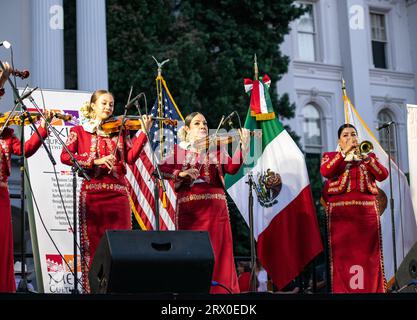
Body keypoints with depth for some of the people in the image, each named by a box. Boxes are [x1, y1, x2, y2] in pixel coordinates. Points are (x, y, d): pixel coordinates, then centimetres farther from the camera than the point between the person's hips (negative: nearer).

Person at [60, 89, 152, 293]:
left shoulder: (119, 131, 16)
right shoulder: (79, 131, 11)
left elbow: (131, 157, 1)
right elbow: (65, 157, -5)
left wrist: (144, 132, -9)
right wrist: (95, 161, -15)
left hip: (117, 193, 2)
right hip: (91, 193, -2)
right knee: (92, 244, -2)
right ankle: (91, 287, 3)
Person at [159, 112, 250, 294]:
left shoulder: (216, 149, 14)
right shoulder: (179, 150, 11)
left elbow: (232, 168, -3)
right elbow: (163, 170, 0)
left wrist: (243, 145, -14)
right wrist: (180, 174, -17)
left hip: (215, 205, 1)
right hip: (189, 206, -1)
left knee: (216, 247, -3)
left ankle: (219, 288, 0)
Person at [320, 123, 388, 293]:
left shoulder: (369, 156, 19)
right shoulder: (330, 156, 15)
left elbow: (383, 175, 2)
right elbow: (325, 172, -8)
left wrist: (364, 156, -7)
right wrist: (344, 153, -11)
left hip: (367, 211, 2)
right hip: (340, 212, -2)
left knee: (367, 253, -5)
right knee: (343, 254, -8)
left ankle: (371, 289, -4)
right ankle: (342, 289, -8)